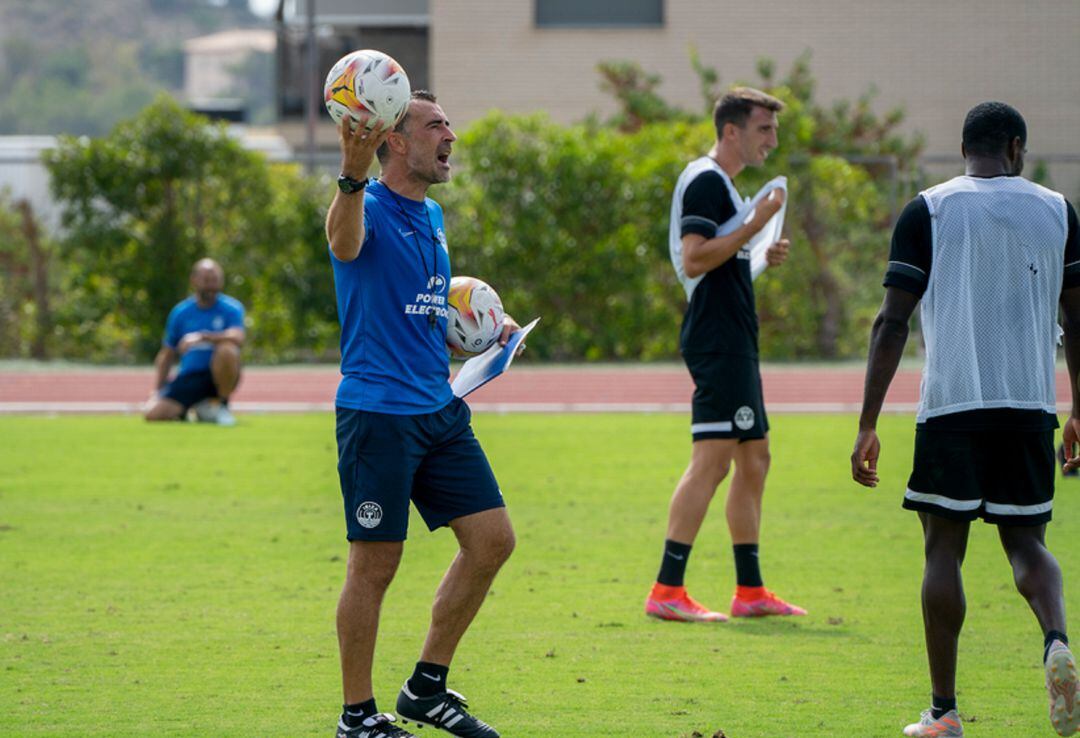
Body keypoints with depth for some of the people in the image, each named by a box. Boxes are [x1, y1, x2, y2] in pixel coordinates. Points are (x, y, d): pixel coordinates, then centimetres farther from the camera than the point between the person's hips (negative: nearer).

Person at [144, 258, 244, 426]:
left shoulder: (231, 308, -3)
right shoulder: (180, 312, 6)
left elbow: (237, 338, -23)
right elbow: (167, 355, 13)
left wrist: (203, 336, -32)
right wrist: (158, 390, 4)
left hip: (217, 375, -2)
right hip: (189, 378, 2)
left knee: (227, 350, -36)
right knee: (153, 413, -20)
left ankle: (221, 406, -13)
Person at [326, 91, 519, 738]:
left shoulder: (432, 216, 15)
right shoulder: (369, 208, -10)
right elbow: (345, 242, -36)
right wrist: (352, 175, -55)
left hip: (440, 410, 8)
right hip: (377, 412, -8)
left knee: (492, 539, 6)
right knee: (375, 564, -3)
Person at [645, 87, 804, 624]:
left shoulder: (721, 184, 21)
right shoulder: (706, 181, -11)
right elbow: (693, 259, -22)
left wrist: (759, 257, 17)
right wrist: (753, 227, -21)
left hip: (732, 342, 11)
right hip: (718, 342, -11)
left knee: (754, 459, 12)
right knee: (712, 457, -15)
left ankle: (750, 591, 16)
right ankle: (666, 591, -17)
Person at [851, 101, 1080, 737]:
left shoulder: (928, 213, 2)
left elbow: (893, 322, -3)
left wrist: (868, 427, -2)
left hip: (952, 401, -2)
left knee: (944, 547, 6)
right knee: (1026, 540, 13)